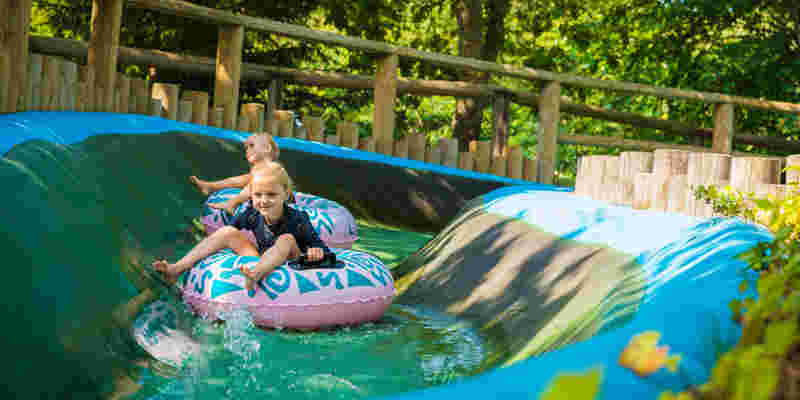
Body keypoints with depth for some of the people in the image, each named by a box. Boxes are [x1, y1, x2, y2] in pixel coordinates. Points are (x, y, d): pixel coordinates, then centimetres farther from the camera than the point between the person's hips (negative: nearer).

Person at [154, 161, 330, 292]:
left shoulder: (297, 220, -21)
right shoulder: (253, 215, -7)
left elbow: (326, 252, -20)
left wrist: (317, 253, -43)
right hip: (263, 263, 5)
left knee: (286, 240, -32)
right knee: (228, 231, -5)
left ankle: (255, 274, -59)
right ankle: (176, 269, -13)